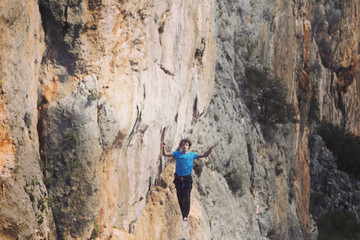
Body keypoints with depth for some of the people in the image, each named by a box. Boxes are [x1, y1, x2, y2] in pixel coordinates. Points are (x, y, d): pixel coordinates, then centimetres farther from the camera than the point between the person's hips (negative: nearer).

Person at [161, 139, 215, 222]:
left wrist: (210, 150, -15)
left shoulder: (192, 155, -1)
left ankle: (186, 215, -8)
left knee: (187, 197, -11)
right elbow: (165, 154, -6)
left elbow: (204, 155, 3)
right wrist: (163, 148, -25)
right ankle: (183, 214, 18)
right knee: (180, 197, 4)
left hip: (187, 179, -1)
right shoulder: (177, 154, -2)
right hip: (178, 179, 1)